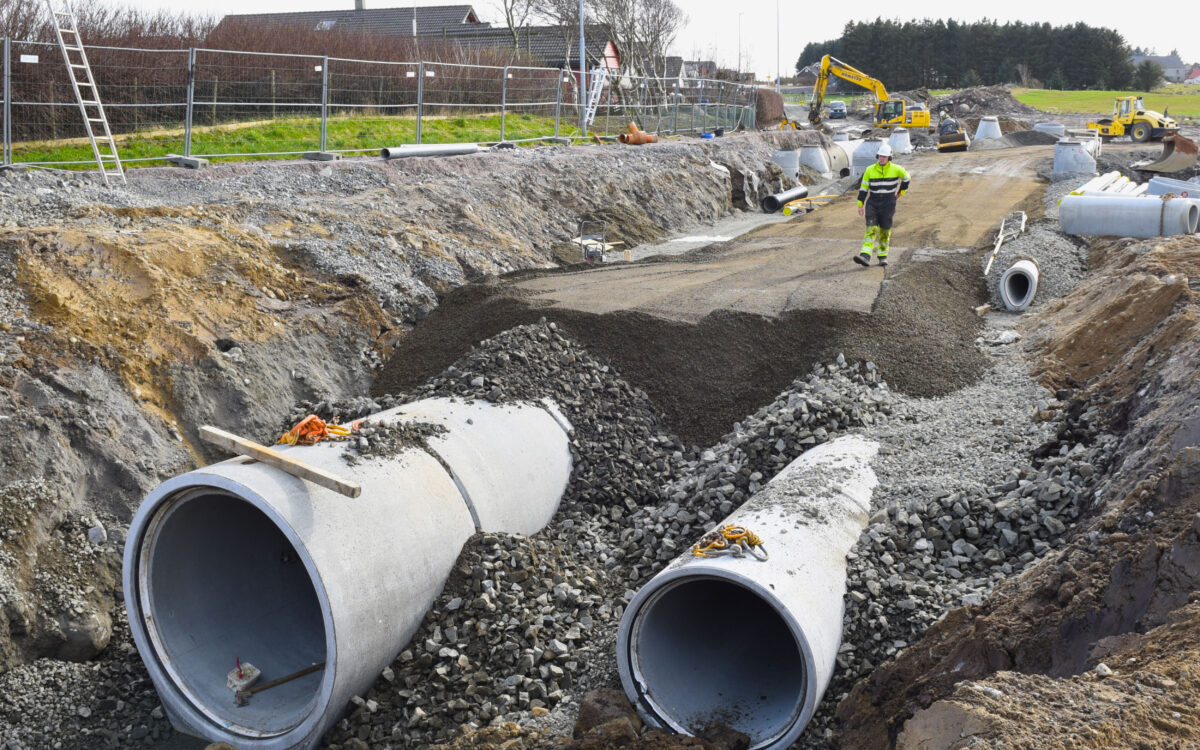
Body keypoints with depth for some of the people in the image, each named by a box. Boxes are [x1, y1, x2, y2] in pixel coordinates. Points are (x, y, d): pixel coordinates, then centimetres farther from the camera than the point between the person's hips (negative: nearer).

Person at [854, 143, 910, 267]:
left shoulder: (896, 169, -5)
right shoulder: (870, 170, -3)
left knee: (885, 230, 7)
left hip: (888, 205, 0)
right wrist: (860, 205, 0)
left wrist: (900, 192, 16)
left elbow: (906, 177, 14)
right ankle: (865, 256, -25)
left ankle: (882, 256, 24)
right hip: (872, 204, 0)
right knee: (871, 229, -13)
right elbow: (863, 187, 3)